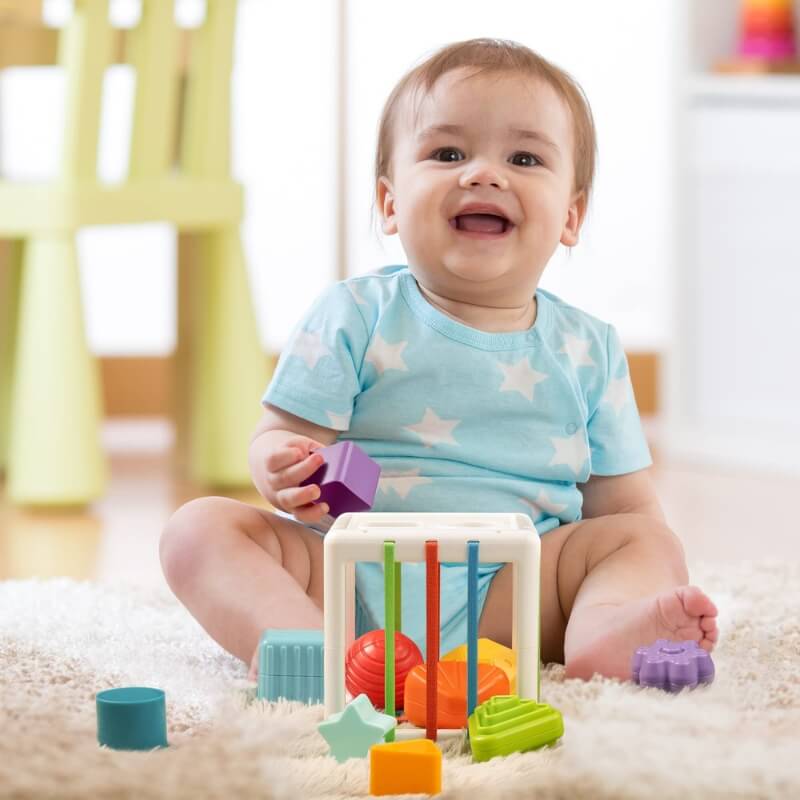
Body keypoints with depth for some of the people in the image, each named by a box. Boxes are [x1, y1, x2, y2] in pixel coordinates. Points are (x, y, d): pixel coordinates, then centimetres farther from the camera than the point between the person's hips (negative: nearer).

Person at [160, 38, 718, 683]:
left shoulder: (588, 350, 11)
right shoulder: (356, 317, 5)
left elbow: (623, 507, 13)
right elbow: (281, 439, 1)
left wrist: (658, 577, -8)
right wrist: (285, 471, -24)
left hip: (512, 591, 1)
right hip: (348, 578, -1)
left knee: (651, 543, -15)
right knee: (200, 526, -19)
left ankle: (603, 627, -45)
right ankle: (295, 639, -47)